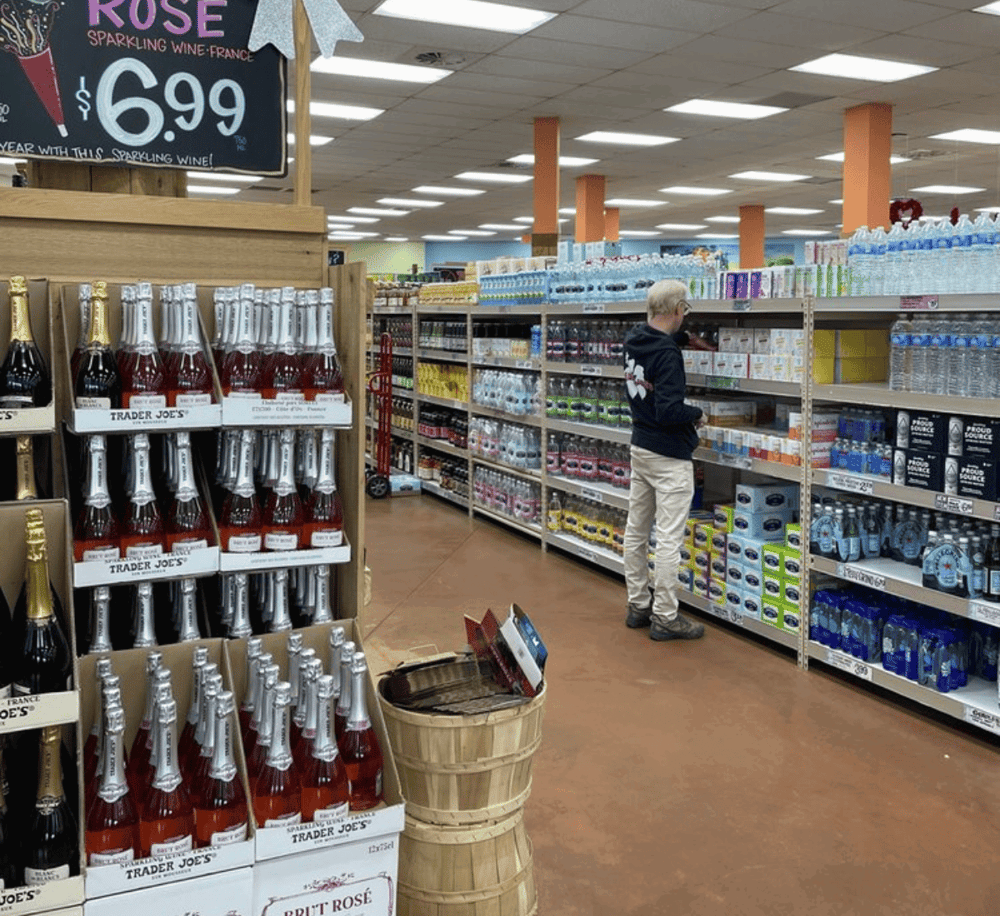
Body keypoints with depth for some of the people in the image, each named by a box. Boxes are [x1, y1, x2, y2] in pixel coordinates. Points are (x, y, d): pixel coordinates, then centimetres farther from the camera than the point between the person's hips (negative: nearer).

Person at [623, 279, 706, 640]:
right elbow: (668, 411, -25)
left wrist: (684, 337, 20)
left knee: (636, 530, 14)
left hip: (639, 447, 9)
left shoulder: (634, 339, 3)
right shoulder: (667, 354, -22)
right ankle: (665, 618, 6)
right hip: (669, 455, -9)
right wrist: (697, 414, -8)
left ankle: (638, 605, 27)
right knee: (669, 538, -1)